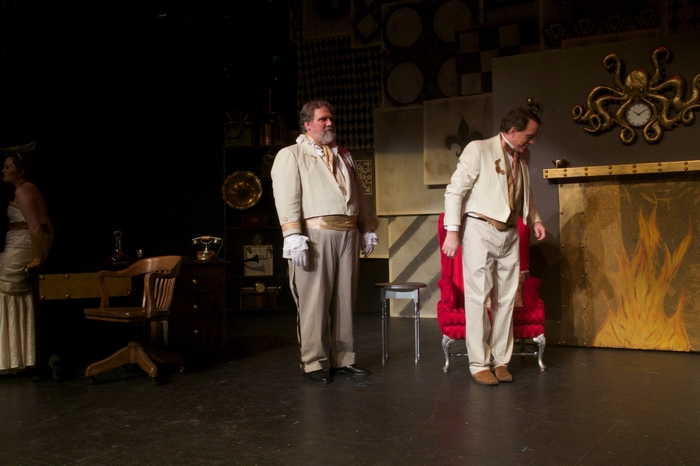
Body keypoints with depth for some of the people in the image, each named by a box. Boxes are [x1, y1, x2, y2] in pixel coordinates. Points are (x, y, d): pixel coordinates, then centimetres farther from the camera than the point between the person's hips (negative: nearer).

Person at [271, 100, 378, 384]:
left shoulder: (343, 156, 23)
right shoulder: (290, 155, 3)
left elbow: (358, 195, 23)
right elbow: (287, 198, -9)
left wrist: (367, 230, 16)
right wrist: (294, 237, -19)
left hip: (347, 235, 6)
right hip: (315, 235, -6)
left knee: (343, 300, 8)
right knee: (314, 302, -4)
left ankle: (342, 359, 16)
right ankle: (314, 364, 5)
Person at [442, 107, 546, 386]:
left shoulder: (522, 157, 13)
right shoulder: (478, 149, -7)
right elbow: (455, 190, -10)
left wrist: (535, 219, 12)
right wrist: (452, 231, -16)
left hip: (510, 234, 6)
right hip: (481, 230, -6)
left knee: (506, 298, 7)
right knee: (478, 297, -3)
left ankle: (501, 360, 16)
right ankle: (479, 364, 5)